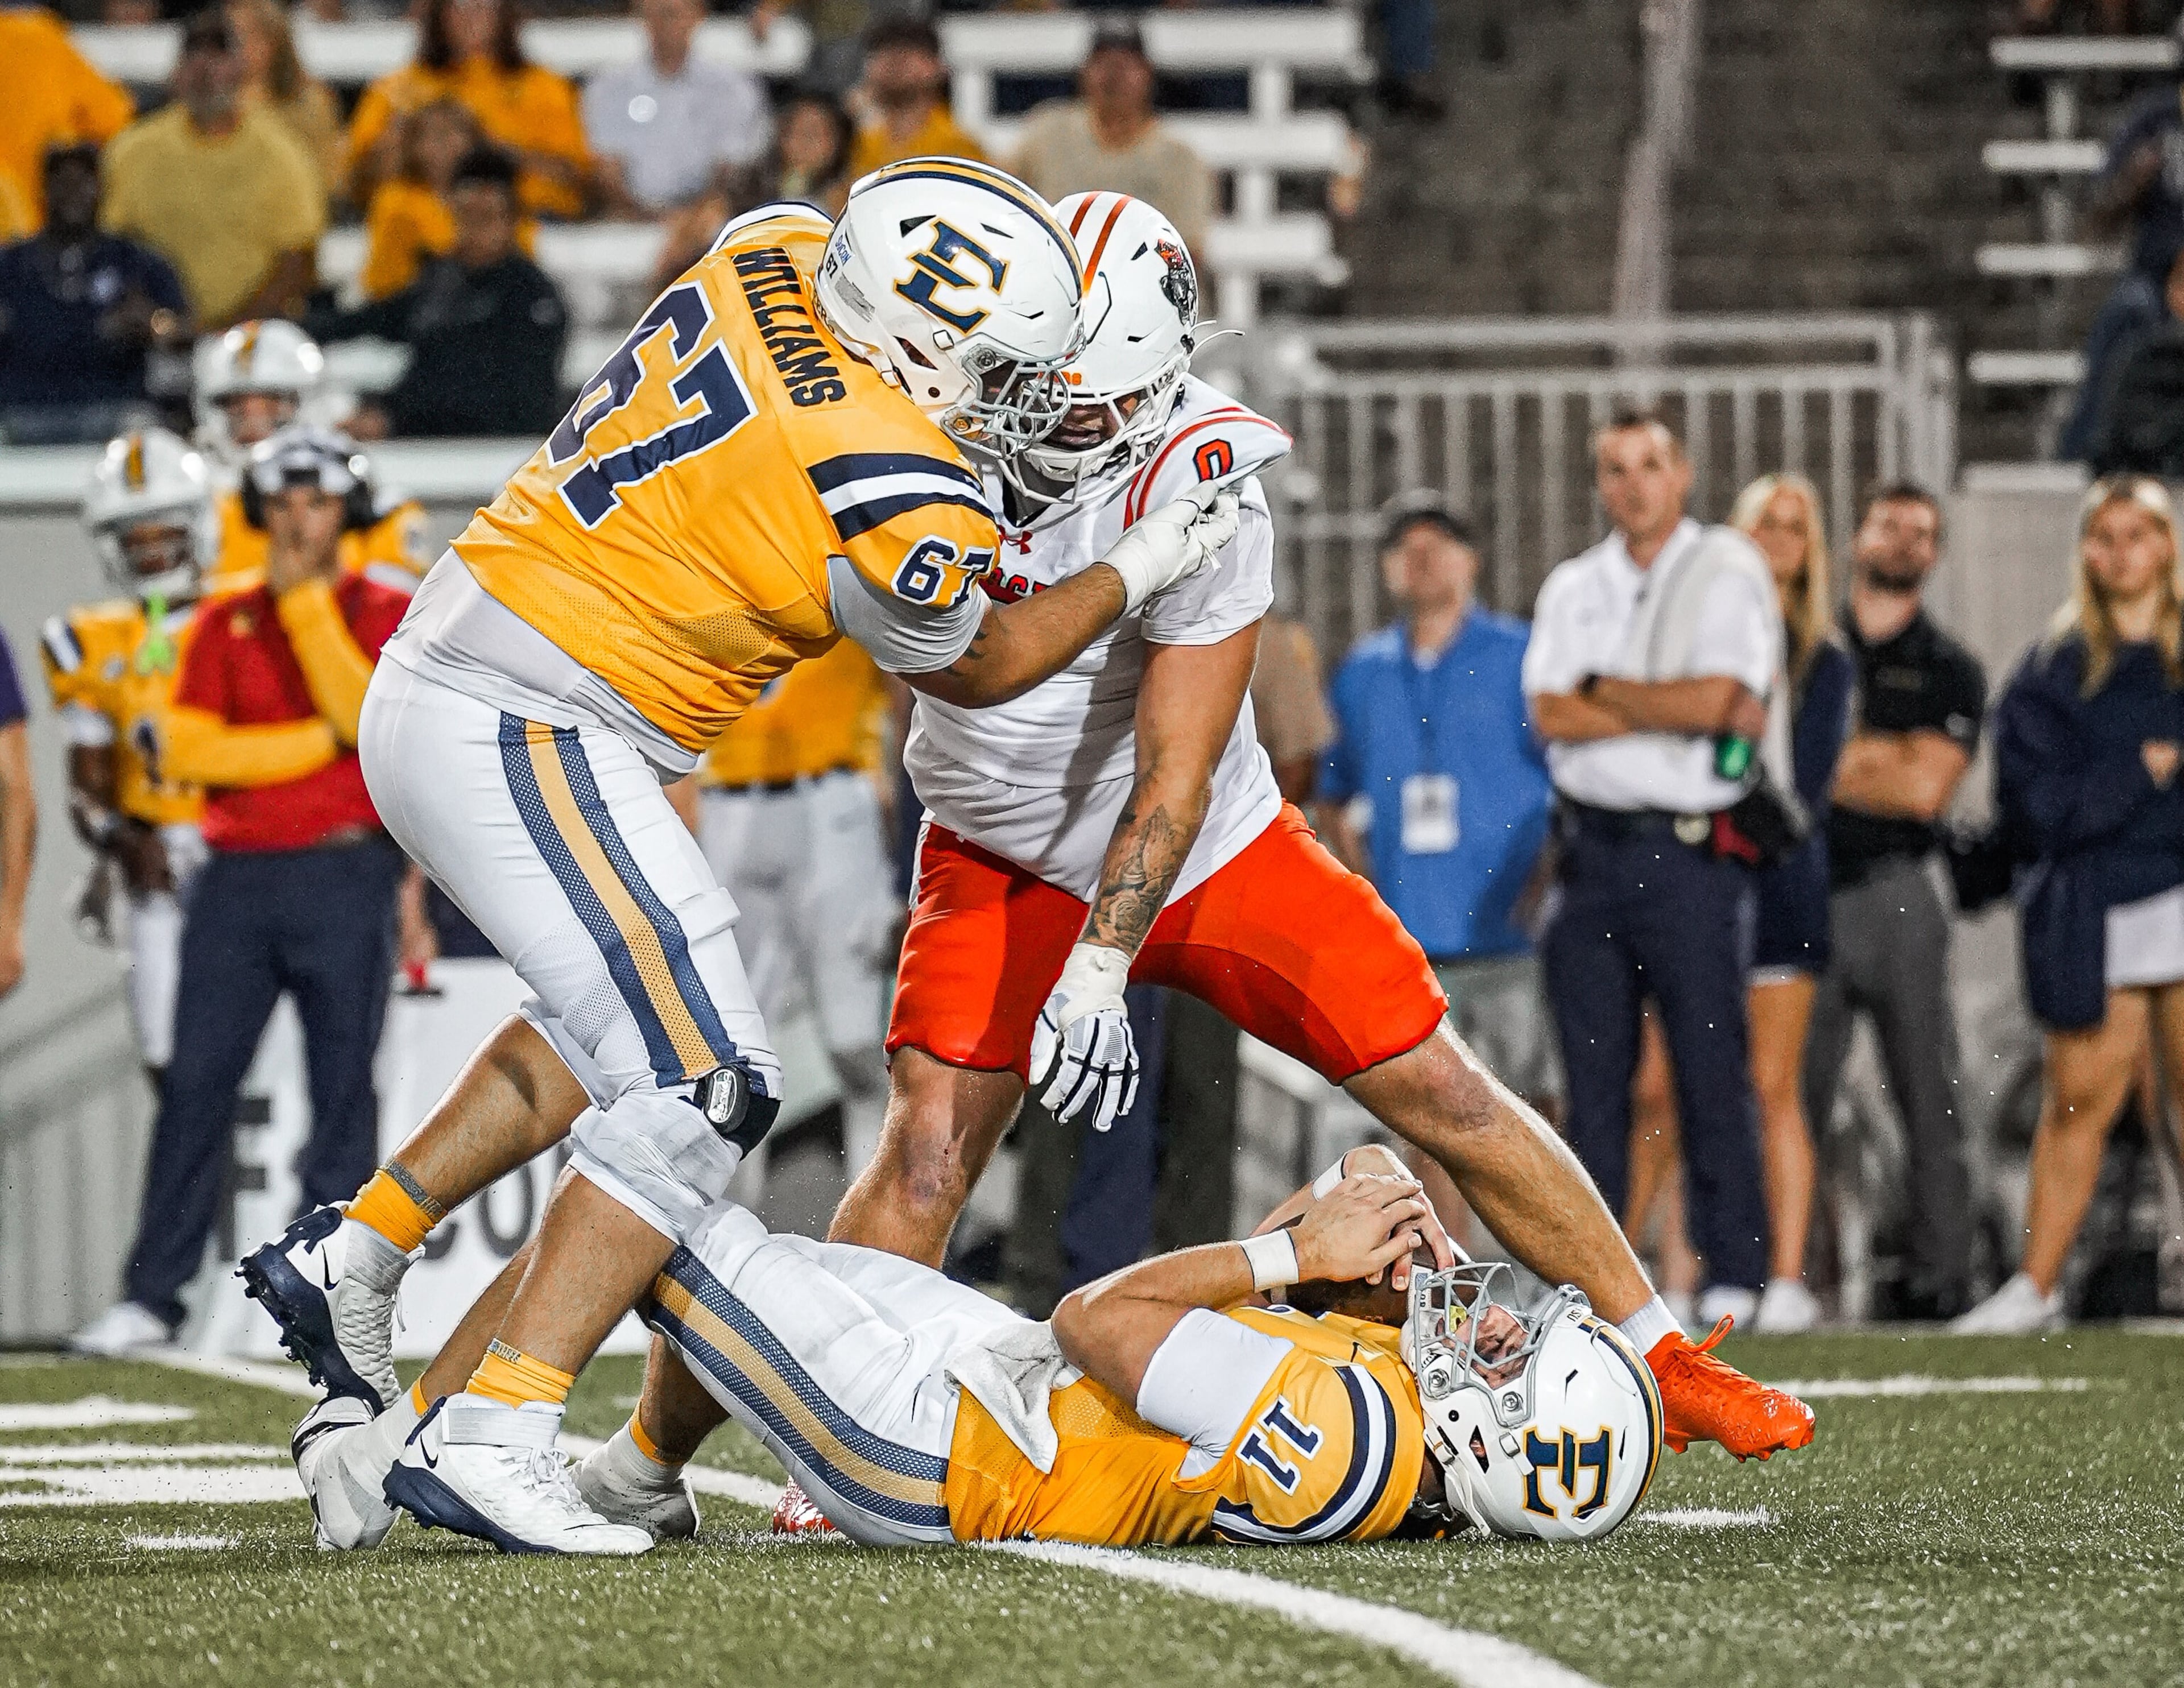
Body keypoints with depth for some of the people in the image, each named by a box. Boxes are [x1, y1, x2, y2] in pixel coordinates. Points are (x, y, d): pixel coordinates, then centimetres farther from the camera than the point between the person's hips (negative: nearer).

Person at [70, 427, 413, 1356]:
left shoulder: (384, 615, 5)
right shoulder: (226, 625, 11)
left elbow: (368, 717, -14)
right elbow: (188, 749, 0)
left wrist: (305, 600, -12)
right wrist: (318, 741, -8)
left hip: (345, 877, -2)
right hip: (238, 878, 2)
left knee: (342, 1089, -3)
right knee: (196, 1083, -2)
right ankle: (151, 1294, 0)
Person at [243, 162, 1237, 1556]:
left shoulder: (774, 250, 0)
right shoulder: (899, 502, -21)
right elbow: (974, 670, 2)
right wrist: (1139, 573, 13)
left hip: (443, 682, 10)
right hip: (527, 743, -10)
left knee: (618, 1020, 28)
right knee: (705, 1089, -11)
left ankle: (353, 1258, 31)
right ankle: (499, 1433, -15)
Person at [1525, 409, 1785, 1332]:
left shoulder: (1727, 575, 2)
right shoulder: (1573, 589, 15)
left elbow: (1715, 699, -12)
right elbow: (1551, 715, 2)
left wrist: (1601, 690, 0)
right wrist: (1675, 708, -6)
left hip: (1689, 848, -4)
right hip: (1591, 846, 4)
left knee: (1711, 1067, -6)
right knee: (1593, 1074, 4)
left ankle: (1732, 1274, -3)